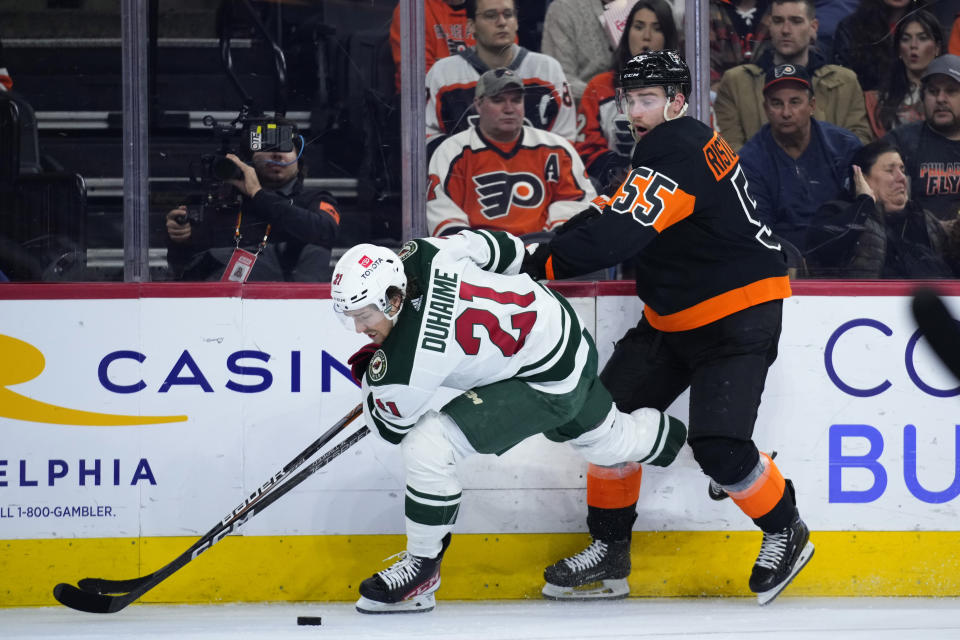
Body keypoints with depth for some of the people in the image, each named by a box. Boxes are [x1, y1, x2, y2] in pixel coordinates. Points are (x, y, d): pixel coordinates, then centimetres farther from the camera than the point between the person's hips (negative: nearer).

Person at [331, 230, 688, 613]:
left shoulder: (404, 361, -32)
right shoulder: (419, 255, -15)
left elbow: (392, 426, -10)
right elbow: (501, 249, 2)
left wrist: (365, 374, 6)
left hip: (549, 386, -9)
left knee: (427, 445, -17)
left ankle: (422, 566, 1)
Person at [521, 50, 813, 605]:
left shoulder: (678, 151, -23)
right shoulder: (670, 144, 9)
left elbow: (621, 234, -31)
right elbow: (616, 212, 17)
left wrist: (539, 263, -27)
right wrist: (545, 246, 2)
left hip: (739, 316, -10)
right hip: (674, 319, 10)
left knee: (719, 445, -19)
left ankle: (786, 533, 6)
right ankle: (610, 548, 13)